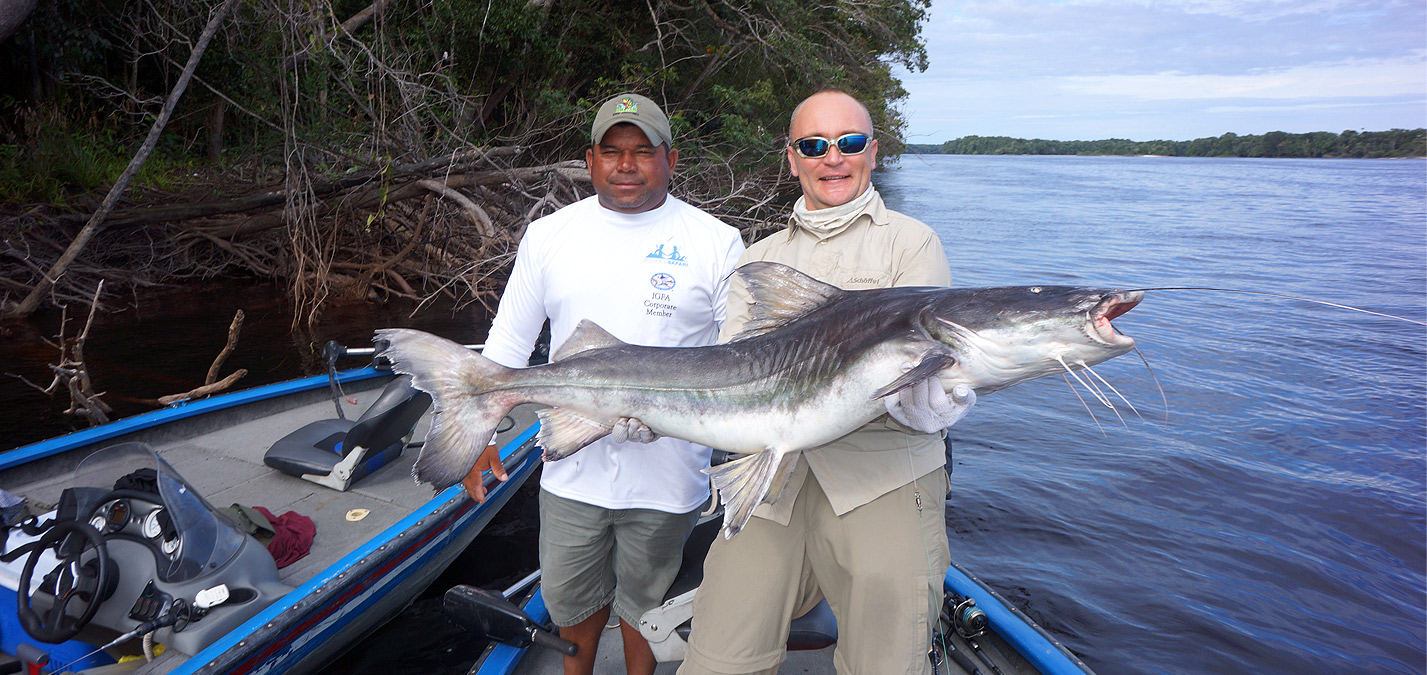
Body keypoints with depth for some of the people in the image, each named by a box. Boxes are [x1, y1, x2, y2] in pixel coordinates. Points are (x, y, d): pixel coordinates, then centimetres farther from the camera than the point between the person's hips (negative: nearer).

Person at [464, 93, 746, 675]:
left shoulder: (716, 243, -6)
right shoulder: (548, 235, 2)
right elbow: (507, 343, 8)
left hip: (665, 471, -2)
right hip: (571, 467, 3)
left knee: (643, 602, 17)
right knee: (568, 600, 19)